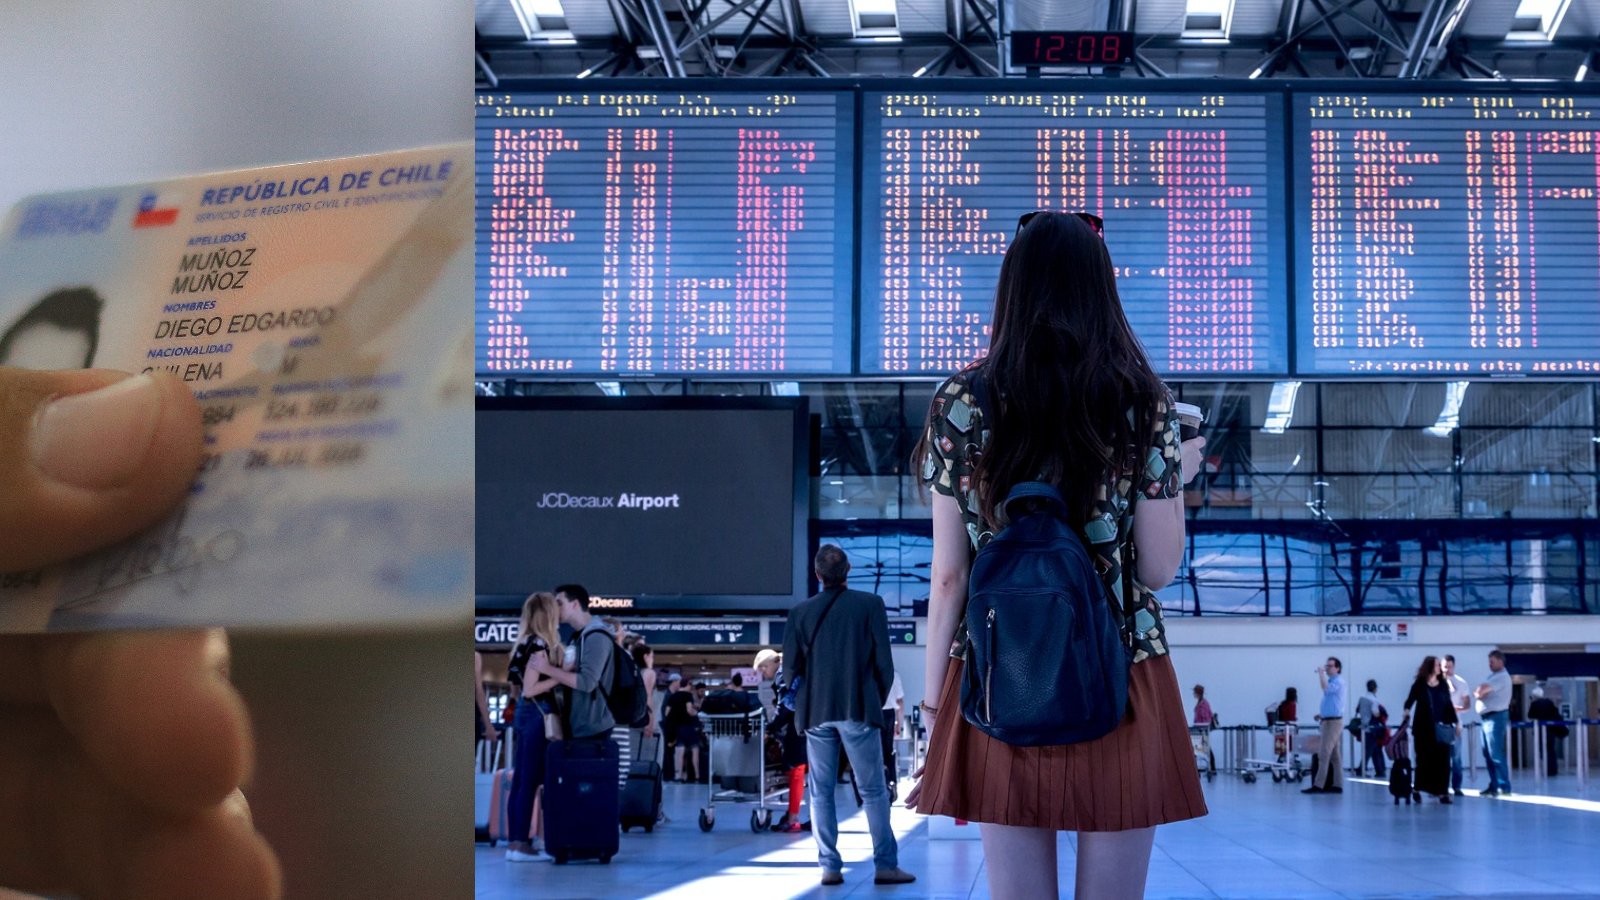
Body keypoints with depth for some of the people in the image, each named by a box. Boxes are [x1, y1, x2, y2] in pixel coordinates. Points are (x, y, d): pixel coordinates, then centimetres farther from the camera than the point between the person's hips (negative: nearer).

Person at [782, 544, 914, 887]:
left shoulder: (800, 612, 2)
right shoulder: (870, 604, -4)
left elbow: (791, 665, 3)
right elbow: (883, 661, -3)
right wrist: (878, 700, 12)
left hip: (816, 713, 2)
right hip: (859, 710, -2)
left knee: (821, 792, 7)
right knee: (873, 791, 3)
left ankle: (830, 867, 4)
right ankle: (886, 865, 0)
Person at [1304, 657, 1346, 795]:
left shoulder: (1338, 681, -11)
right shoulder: (1331, 681, 19)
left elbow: (1326, 689, -31)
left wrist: (1321, 674, -19)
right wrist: (1321, 714, 15)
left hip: (1333, 721, -10)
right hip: (1328, 720, 10)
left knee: (1324, 754, -13)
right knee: (1335, 755, 9)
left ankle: (1318, 785, -15)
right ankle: (1337, 785, 9)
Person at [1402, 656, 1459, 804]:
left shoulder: (1443, 685, 8)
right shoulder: (1419, 684, -2)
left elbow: (1449, 705, 11)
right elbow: (1410, 701, -5)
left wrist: (1455, 722, 8)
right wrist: (1406, 714, -23)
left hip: (1441, 728, 3)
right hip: (1423, 728, -3)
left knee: (1442, 760, -3)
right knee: (1424, 759, 3)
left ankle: (1443, 792, -1)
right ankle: (1418, 789, 17)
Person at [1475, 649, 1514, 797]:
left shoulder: (1502, 676, -12)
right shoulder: (1494, 676, 20)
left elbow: (1481, 690, -20)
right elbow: (1479, 692, 14)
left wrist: (1479, 693, 1)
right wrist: (1479, 693, -7)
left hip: (1495, 717, -10)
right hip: (1487, 718, 10)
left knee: (1496, 754, -11)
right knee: (1488, 754, 11)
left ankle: (1504, 787, -11)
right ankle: (1494, 785, 15)